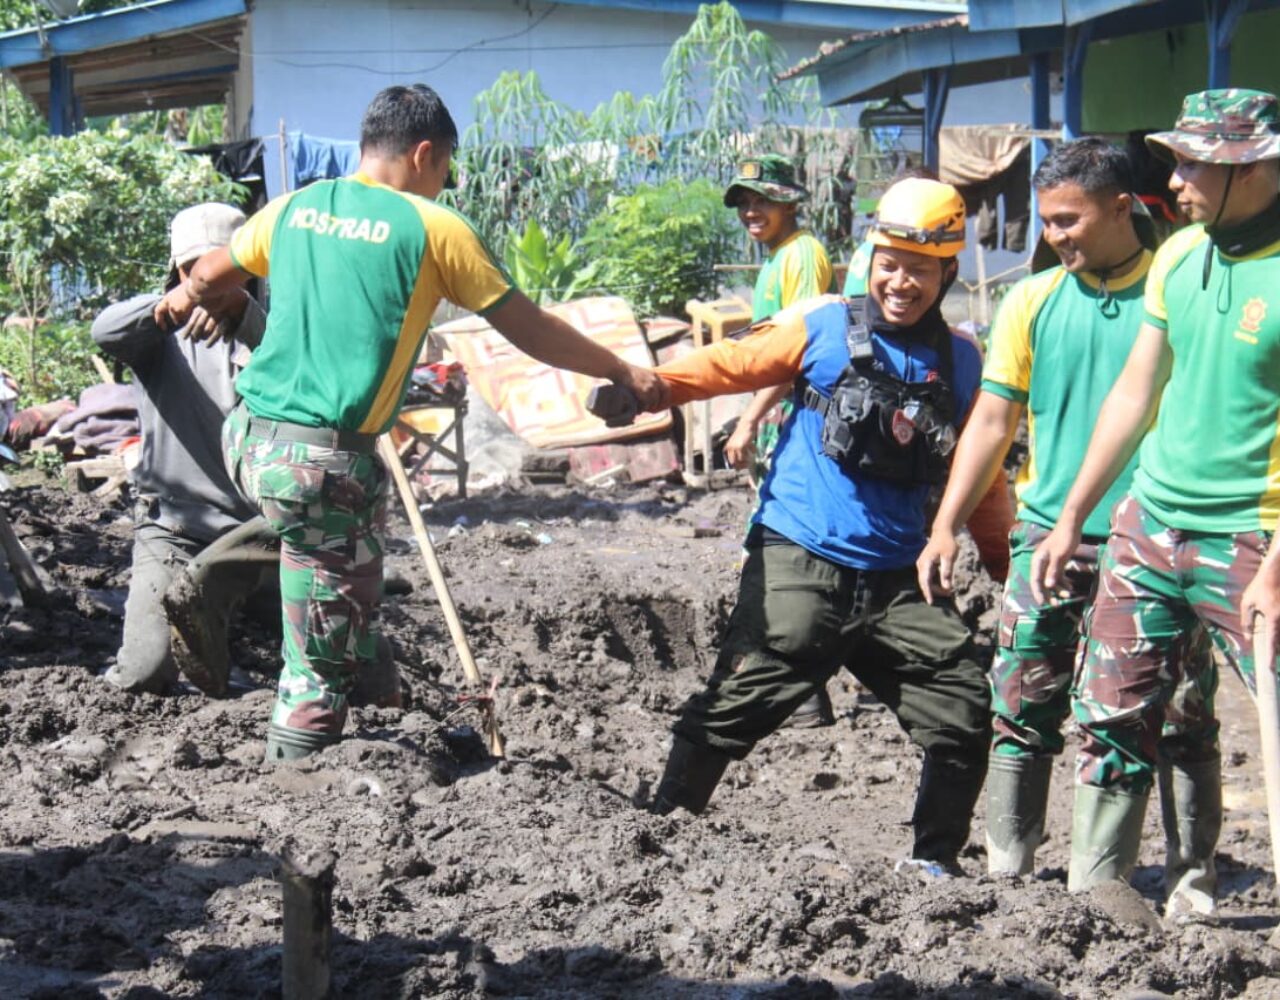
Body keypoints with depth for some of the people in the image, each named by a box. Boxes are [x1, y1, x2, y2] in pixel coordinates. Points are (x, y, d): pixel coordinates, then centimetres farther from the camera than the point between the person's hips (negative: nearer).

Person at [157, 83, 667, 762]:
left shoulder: (294, 208, 12)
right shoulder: (432, 228, -2)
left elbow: (211, 277, 31)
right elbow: (529, 330, 4)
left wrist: (186, 298, 55)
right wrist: (625, 375, 17)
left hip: (251, 438, 7)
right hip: (327, 458, -7)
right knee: (323, 663, 2)